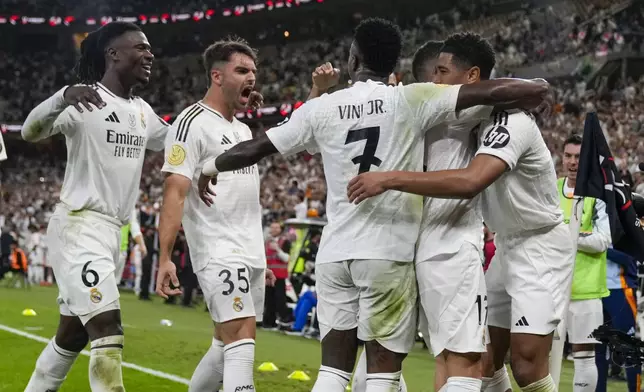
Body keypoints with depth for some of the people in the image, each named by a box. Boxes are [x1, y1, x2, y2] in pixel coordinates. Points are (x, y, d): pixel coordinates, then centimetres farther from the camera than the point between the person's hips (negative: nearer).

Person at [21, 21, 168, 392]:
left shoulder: (142, 111, 13)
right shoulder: (84, 101, -11)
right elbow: (31, 132, -24)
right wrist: (63, 97, -42)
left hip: (111, 232, 9)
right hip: (78, 227, -9)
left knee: (73, 334, 15)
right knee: (108, 331, -17)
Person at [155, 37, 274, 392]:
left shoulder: (243, 130, 18)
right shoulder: (193, 123, -8)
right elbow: (175, 193, -16)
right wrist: (164, 259, -24)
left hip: (249, 255, 9)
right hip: (218, 253, -9)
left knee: (227, 345, 12)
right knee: (242, 338, -17)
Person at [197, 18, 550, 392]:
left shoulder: (321, 108, 6)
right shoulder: (411, 100, -4)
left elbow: (257, 147, 15)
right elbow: (490, 92, -9)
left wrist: (211, 166, 33)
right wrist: (536, 88, 11)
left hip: (335, 252, 4)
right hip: (388, 252, -3)